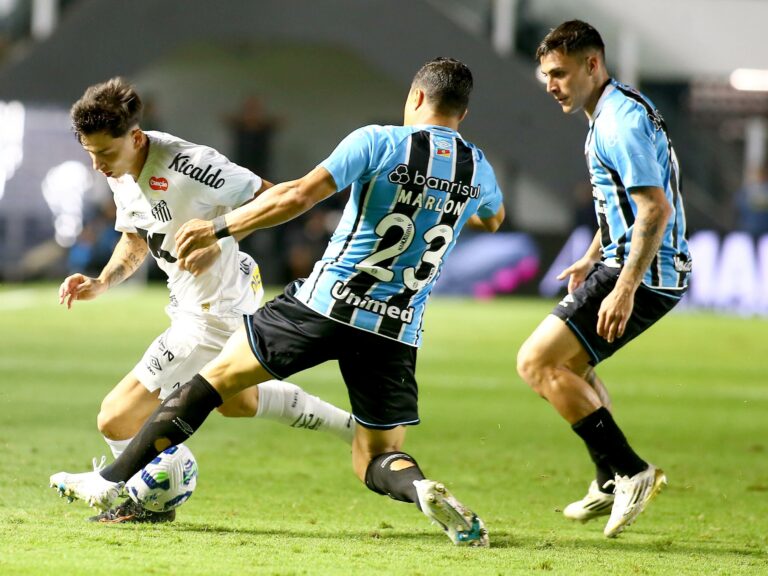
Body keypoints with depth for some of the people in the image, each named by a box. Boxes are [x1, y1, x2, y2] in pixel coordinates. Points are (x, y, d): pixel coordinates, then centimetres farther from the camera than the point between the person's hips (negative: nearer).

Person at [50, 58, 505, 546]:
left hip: (327, 304, -3)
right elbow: (492, 219, 32)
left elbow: (299, 197, -15)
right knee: (377, 460, 12)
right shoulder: (478, 170, 8)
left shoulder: (379, 142, -6)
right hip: (398, 332, 3)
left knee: (216, 377, 11)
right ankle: (422, 488, -24)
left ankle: (109, 482, 14)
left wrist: (219, 228, -7)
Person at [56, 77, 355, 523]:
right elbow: (136, 241, 12)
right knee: (236, 400, 36)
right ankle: (356, 429, 45)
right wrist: (102, 282, -5)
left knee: (116, 419, -8)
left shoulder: (186, 164, -31)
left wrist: (219, 240, -34)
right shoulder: (121, 173, -4)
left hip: (214, 313, -10)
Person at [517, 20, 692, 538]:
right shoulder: (608, 116, 15)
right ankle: (612, 485, 31)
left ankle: (631, 472, -14)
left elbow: (656, 209, -25)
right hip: (624, 262, 11)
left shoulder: (621, 120, -19)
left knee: (537, 362, -14)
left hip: (644, 271, -11)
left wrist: (625, 289, -29)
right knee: (570, 363, 26)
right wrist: (591, 260, 33)